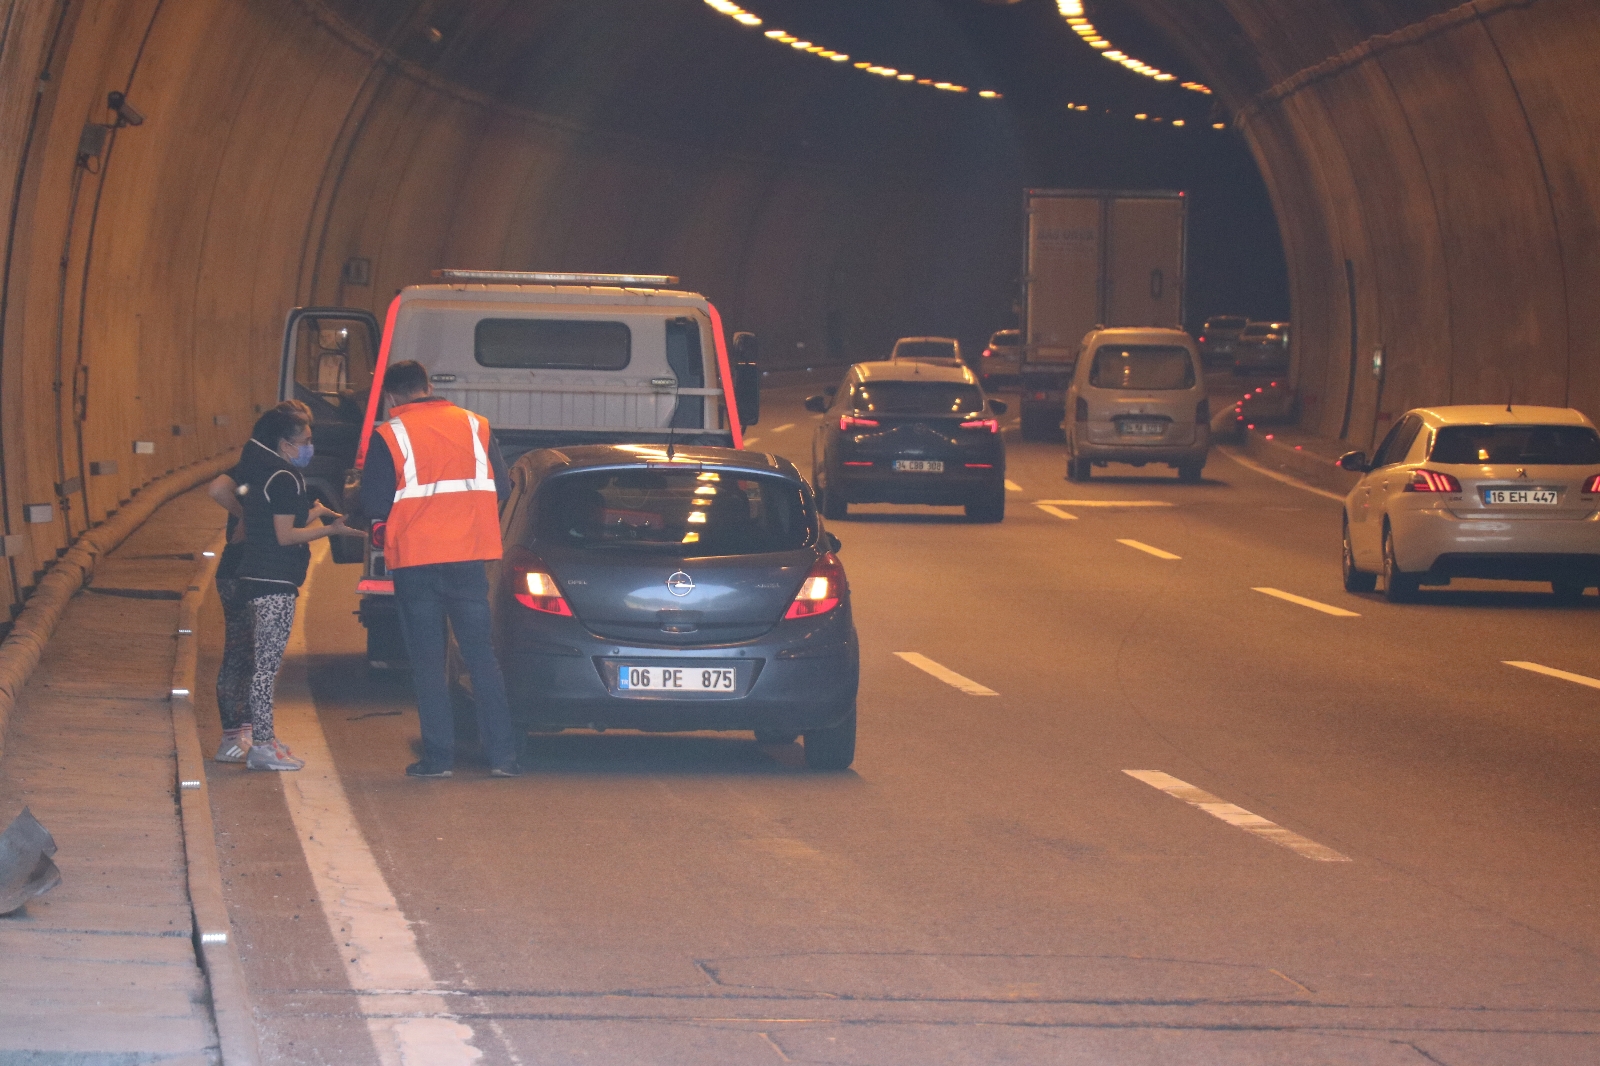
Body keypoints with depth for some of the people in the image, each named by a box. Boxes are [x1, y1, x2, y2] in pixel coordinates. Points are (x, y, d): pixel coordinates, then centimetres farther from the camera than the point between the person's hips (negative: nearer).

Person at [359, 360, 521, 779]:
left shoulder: (390, 436, -5)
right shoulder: (475, 426, 5)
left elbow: (374, 504, -6)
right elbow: (501, 489, 8)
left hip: (415, 560, -3)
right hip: (468, 556, 3)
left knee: (427, 660, 5)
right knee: (481, 654, 7)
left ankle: (438, 756, 2)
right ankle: (502, 755, 2)